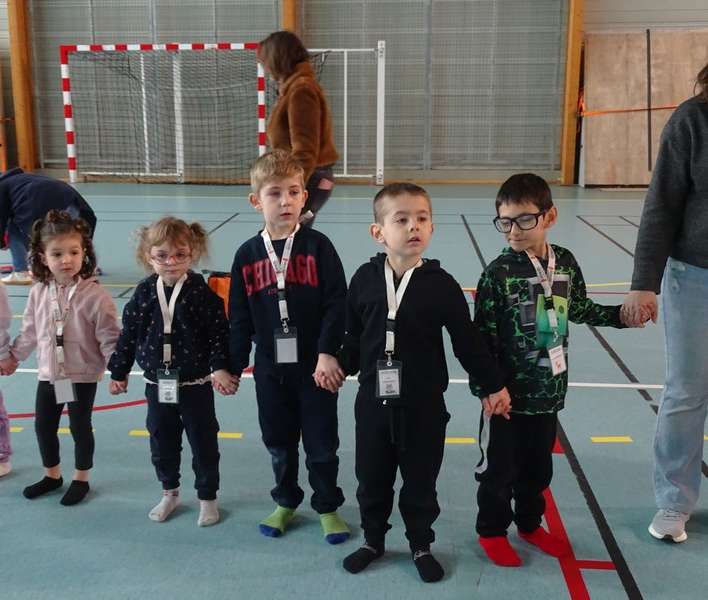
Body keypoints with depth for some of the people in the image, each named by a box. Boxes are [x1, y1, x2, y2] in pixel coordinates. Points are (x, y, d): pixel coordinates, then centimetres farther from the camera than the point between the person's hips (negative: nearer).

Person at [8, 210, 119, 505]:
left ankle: (81, 479, 31)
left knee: (80, 428, 10)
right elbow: (29, 331, 10)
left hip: (82, 377, -5)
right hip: (48, 375, 5)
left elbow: (109, 337, -15)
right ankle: (52, 475, 39)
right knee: (43, 426, 17)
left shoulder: (94, 294, -18)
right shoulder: (39, 292, -4)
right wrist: (13, 356, 17)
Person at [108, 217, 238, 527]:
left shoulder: (202, 293, -14)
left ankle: (207, 497, 27)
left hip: (195, 384, -3)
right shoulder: (144, 293, -4)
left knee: (204, 443, 8)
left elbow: (219, 334, -12)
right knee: (162, 442, 17)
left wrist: (220, 368, -20)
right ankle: (169, 492, 38)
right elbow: (128, 334, 4)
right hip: (157, 385, 3)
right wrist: (119, 372, 8)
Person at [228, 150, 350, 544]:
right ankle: (286, 502, 38)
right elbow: (240, 318, 4)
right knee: (279, 443, 17)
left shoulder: (317, 247, -8)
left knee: (321, 444, 9)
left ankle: (328, 507, 28)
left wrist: (328, 353, -18)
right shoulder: (247, 255, 0)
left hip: (315, 366, -3)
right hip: (270, 368, 3)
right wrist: (232, 366, 4)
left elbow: (337, 305, -11)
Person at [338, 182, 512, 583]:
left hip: (424, 404, -1)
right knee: (372, 479, 16)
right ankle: (373, 540, 37)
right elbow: (353, 337, 6)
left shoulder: (441, 283, -10)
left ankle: (421, 545, 35)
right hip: (374, 400, 2)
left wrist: (493, 385, 1)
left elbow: (468, 340, -3)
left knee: (421, 482, 13)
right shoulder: (365, 279, -5)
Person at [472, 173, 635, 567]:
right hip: (507, 393, -5)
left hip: (549, 389, 5)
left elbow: (580, 309, 16)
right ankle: (492, 530, 30)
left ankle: (530, 523, 41)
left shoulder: (566, 263, -1)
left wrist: (622, 315, 8)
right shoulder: (499, 272, -16)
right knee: (499, 466, 10)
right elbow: (483, 336, -15)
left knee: (539, 464, 20)